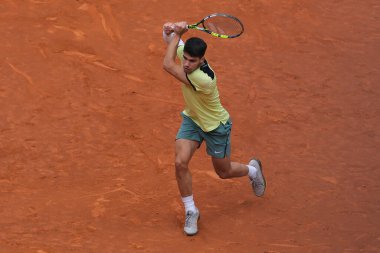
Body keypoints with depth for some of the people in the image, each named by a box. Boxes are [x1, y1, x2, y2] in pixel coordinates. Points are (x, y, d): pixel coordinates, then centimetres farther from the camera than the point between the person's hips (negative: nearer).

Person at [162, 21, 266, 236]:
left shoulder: (204, 79, -43)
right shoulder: (185, 52, -22)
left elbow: (168, 65, -42)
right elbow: (170, 38, -2)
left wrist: (177, 33, -37)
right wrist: (169, 29, -27)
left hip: (216, 126, -5)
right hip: (192, 119, 5)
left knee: (224, 172, 15)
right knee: (181, 163, -14)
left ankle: (253, 170, 50)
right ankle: (191, 211, 5)